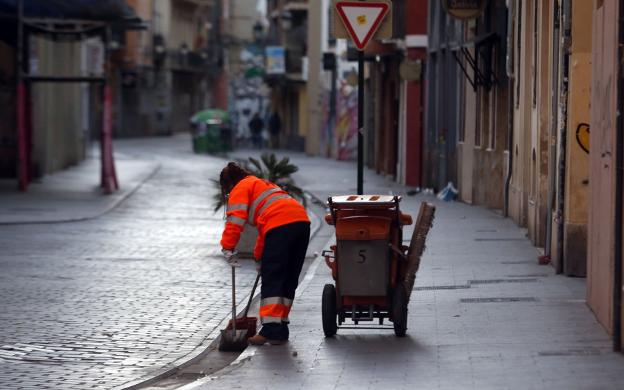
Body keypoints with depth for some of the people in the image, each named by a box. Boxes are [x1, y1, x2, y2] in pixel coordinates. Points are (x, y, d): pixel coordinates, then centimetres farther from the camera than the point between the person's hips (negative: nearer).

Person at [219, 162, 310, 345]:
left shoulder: (240, 189, 12)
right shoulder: (264, 185, 38)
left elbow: (236, 219, -4)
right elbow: (264, 228, 44)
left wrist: (228, 247, -2)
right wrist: (259, 256, 49)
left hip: (281, 225, -8)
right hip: (302, 220, 8)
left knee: (271, 280, -6)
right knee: (289, 279, 13)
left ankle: (271, 330, -13)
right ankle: (280, 328, 16)